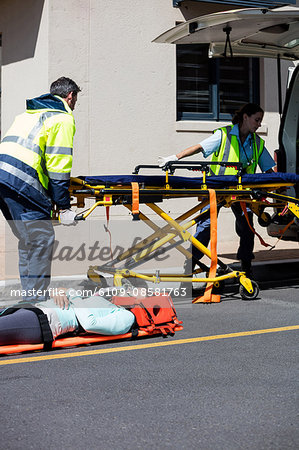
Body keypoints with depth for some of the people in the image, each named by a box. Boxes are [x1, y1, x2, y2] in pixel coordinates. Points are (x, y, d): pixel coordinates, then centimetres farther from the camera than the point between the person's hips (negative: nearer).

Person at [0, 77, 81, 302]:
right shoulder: (63, 118, 2)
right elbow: (59, 164, -6)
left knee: (28, 240, 17)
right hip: (22, 181, -9)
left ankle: (29, 297, 21)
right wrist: (64, 207, -5)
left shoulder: (29, 113, 29)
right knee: (41, 240, -5)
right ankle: (36, 299, -6)